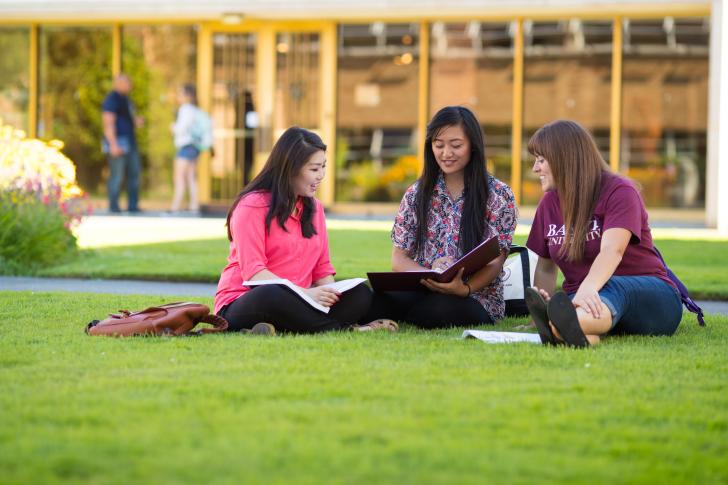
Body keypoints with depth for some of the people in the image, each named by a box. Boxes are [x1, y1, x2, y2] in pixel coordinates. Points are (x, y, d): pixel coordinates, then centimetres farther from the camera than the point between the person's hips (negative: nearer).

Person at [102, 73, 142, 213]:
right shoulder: (111, 100, -12)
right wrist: (113, 145, -24)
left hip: (129, 141, 10)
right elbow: (109, 123, -18)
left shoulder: (125, 100, 18)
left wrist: (136, 122, 6)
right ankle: (113, 206, -1)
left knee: (134, 172, 8)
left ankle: (133, 205, 12)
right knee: (117, 175, -7)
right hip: (118, 142, -10)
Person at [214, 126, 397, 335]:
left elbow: (322, 269, 13)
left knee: (360, 294, -16)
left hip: (293, 303, 6)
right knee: (273, 295, -41)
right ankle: (345, 330, -26)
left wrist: (330, 295, -12)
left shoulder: (314, 208, 15)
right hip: (242, 306, -6)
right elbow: (252, 271, -17)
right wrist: (305, 293, -28)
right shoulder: (252, 206, -7)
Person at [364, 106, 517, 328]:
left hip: (476, 298, -1)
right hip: (423, 290, 1)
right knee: (382, 297, -34)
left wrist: (464, 289, -27)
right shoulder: (416, 194, 10)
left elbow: (494, 263, -5)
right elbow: (399, 258, 6)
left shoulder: (499, 195, 1)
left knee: (443, 307, -37)